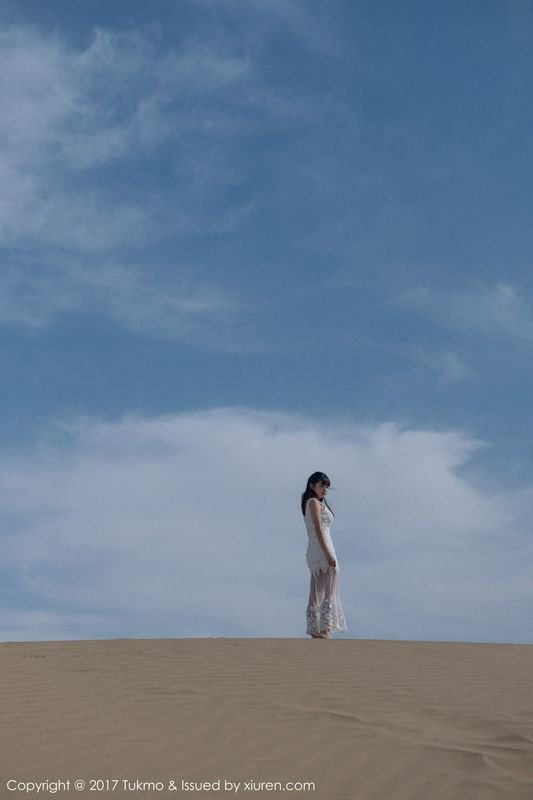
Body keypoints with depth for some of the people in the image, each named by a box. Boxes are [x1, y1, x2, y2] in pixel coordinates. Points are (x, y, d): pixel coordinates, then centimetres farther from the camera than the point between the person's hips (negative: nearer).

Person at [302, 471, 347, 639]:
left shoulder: (310, 503, 22)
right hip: (322, 550, -10)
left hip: (313, 553, 10)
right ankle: (325, 630, -21)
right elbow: (318, 529, -15)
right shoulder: (314, 502, -5)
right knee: (330, 593, -13)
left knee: (315, 597, 6)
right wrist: (328, 554, -21)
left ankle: (314, 631, 5)